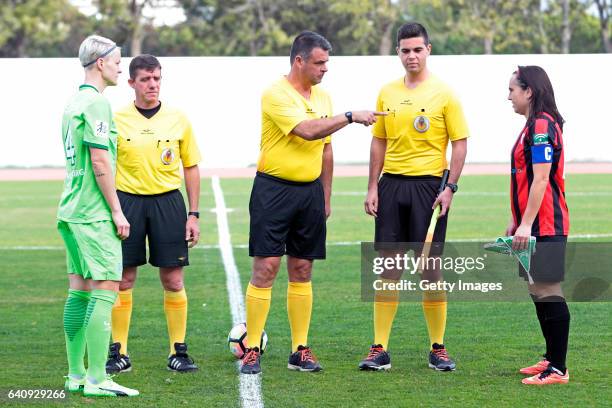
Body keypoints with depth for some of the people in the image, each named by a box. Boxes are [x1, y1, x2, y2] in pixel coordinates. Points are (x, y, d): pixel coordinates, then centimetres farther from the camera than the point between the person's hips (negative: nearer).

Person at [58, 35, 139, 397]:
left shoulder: (74, 102, 16)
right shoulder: (96, 102, -13)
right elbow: (100, 163, -17)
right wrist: (116, 210, -13)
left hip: (72, 212, 10)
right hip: (94, 214, -10)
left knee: (79, 290, 11)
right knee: (105, 290, -8)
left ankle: (76, 374, 15)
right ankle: (96, 379, -10)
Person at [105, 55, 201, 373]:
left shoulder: (177, 120, 4)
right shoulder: (117, 120, 1)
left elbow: (191, 168, 9)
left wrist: (193, 214, 4)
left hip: (167, 201, 1)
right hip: (127, 200, -1)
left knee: (173, 280, 1)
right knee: (123, 279, 2)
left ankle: (178, 351, 10)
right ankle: (118, 352, 9)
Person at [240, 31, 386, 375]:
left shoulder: (323, 97, 12)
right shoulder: (276, 95, -11)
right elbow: (307, 131, -25)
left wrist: (326, 197, 19)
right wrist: (350, 117, -21)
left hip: (310, 191, 6)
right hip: (274, 189, -6)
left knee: (302, 271, 8)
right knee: (266, 267, -6)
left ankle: (301, 350, 12)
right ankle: (252, 350, -2)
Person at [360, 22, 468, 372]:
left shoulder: (444, 93, -2)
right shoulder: (388, 93, 10)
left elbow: (460, 143, -3)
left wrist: (450, 187, -11)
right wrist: (373, 188, 8)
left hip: (428, 185, -4)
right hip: (392, 185, 4)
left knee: (430, 268, 0)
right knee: (388, 267, 2)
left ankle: (438, 348, 10)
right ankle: (380, 349, 6)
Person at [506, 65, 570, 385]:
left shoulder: (542, 125, -15)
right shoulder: (533, 126, 16)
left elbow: (541, 180, -21)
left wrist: (526, 224, -22)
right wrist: (516, 221, 23)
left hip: (545, 225, -11)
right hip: (533, 225, 11)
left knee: (548, 292, -8)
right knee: (538, 292, 15)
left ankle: (558, 369, -6)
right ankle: (552, 359, 24)